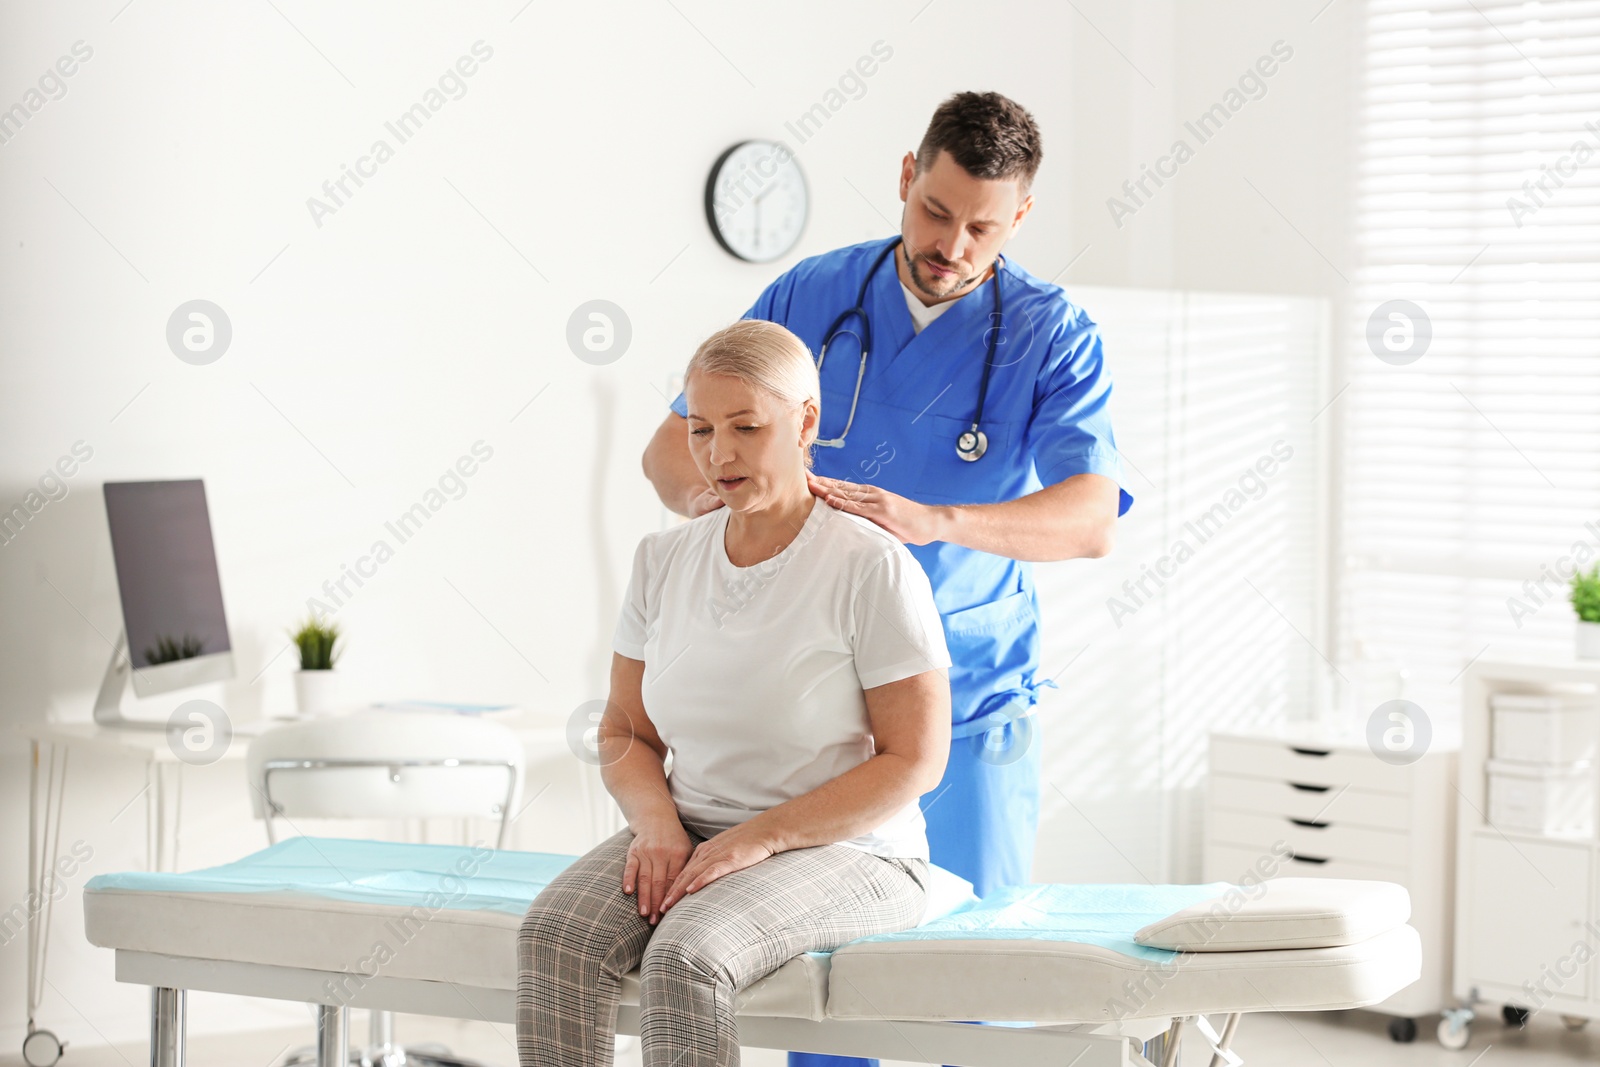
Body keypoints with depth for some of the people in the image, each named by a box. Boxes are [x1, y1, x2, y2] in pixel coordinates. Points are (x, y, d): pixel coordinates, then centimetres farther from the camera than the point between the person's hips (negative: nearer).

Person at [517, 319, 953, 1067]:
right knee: (553, 937, -25)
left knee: (685, 958, -34)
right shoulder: (664, 561, 7)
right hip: (692, 837, 5)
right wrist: (656, 825, -9)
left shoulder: (874, 569, -11)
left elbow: (913, 760, -11)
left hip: (844, 851, -5)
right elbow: (625, 733, 13)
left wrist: (759, 838, -18)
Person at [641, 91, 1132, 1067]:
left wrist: (934, 520, -35)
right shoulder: (810, 297, 3)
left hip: (971, 702, -2)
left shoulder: (1054, 335, -4)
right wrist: (709, 489, -18)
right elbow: (671, 446, 7)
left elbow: (1092, 519, -19)